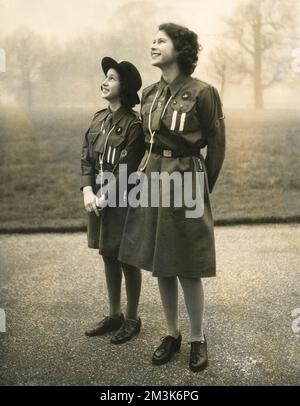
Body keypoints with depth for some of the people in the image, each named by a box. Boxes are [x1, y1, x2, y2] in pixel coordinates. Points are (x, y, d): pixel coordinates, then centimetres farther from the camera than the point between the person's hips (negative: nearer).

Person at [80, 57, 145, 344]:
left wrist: (104, 198, -15)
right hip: (98, 198, 7)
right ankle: (114, 315, 30)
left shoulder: (133, 124, -14)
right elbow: (86, 159, 5)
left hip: (122, 201, -7)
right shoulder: (98, 119, 7)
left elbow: (126, 170, -16)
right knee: (108, 256, 15)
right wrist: (87, 192, -9)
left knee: (127, 259, 5)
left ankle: (132, 319, 21)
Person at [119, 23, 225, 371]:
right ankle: (171, 335, 26)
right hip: (153, 180, 6)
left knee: (187, 270, 1)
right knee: (160, 266, 11)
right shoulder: (149, 94, 8)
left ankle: (198, 340, 20)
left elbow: (216, 146, -4)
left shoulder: (202, 93, -10)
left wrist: (203, 190, 1)